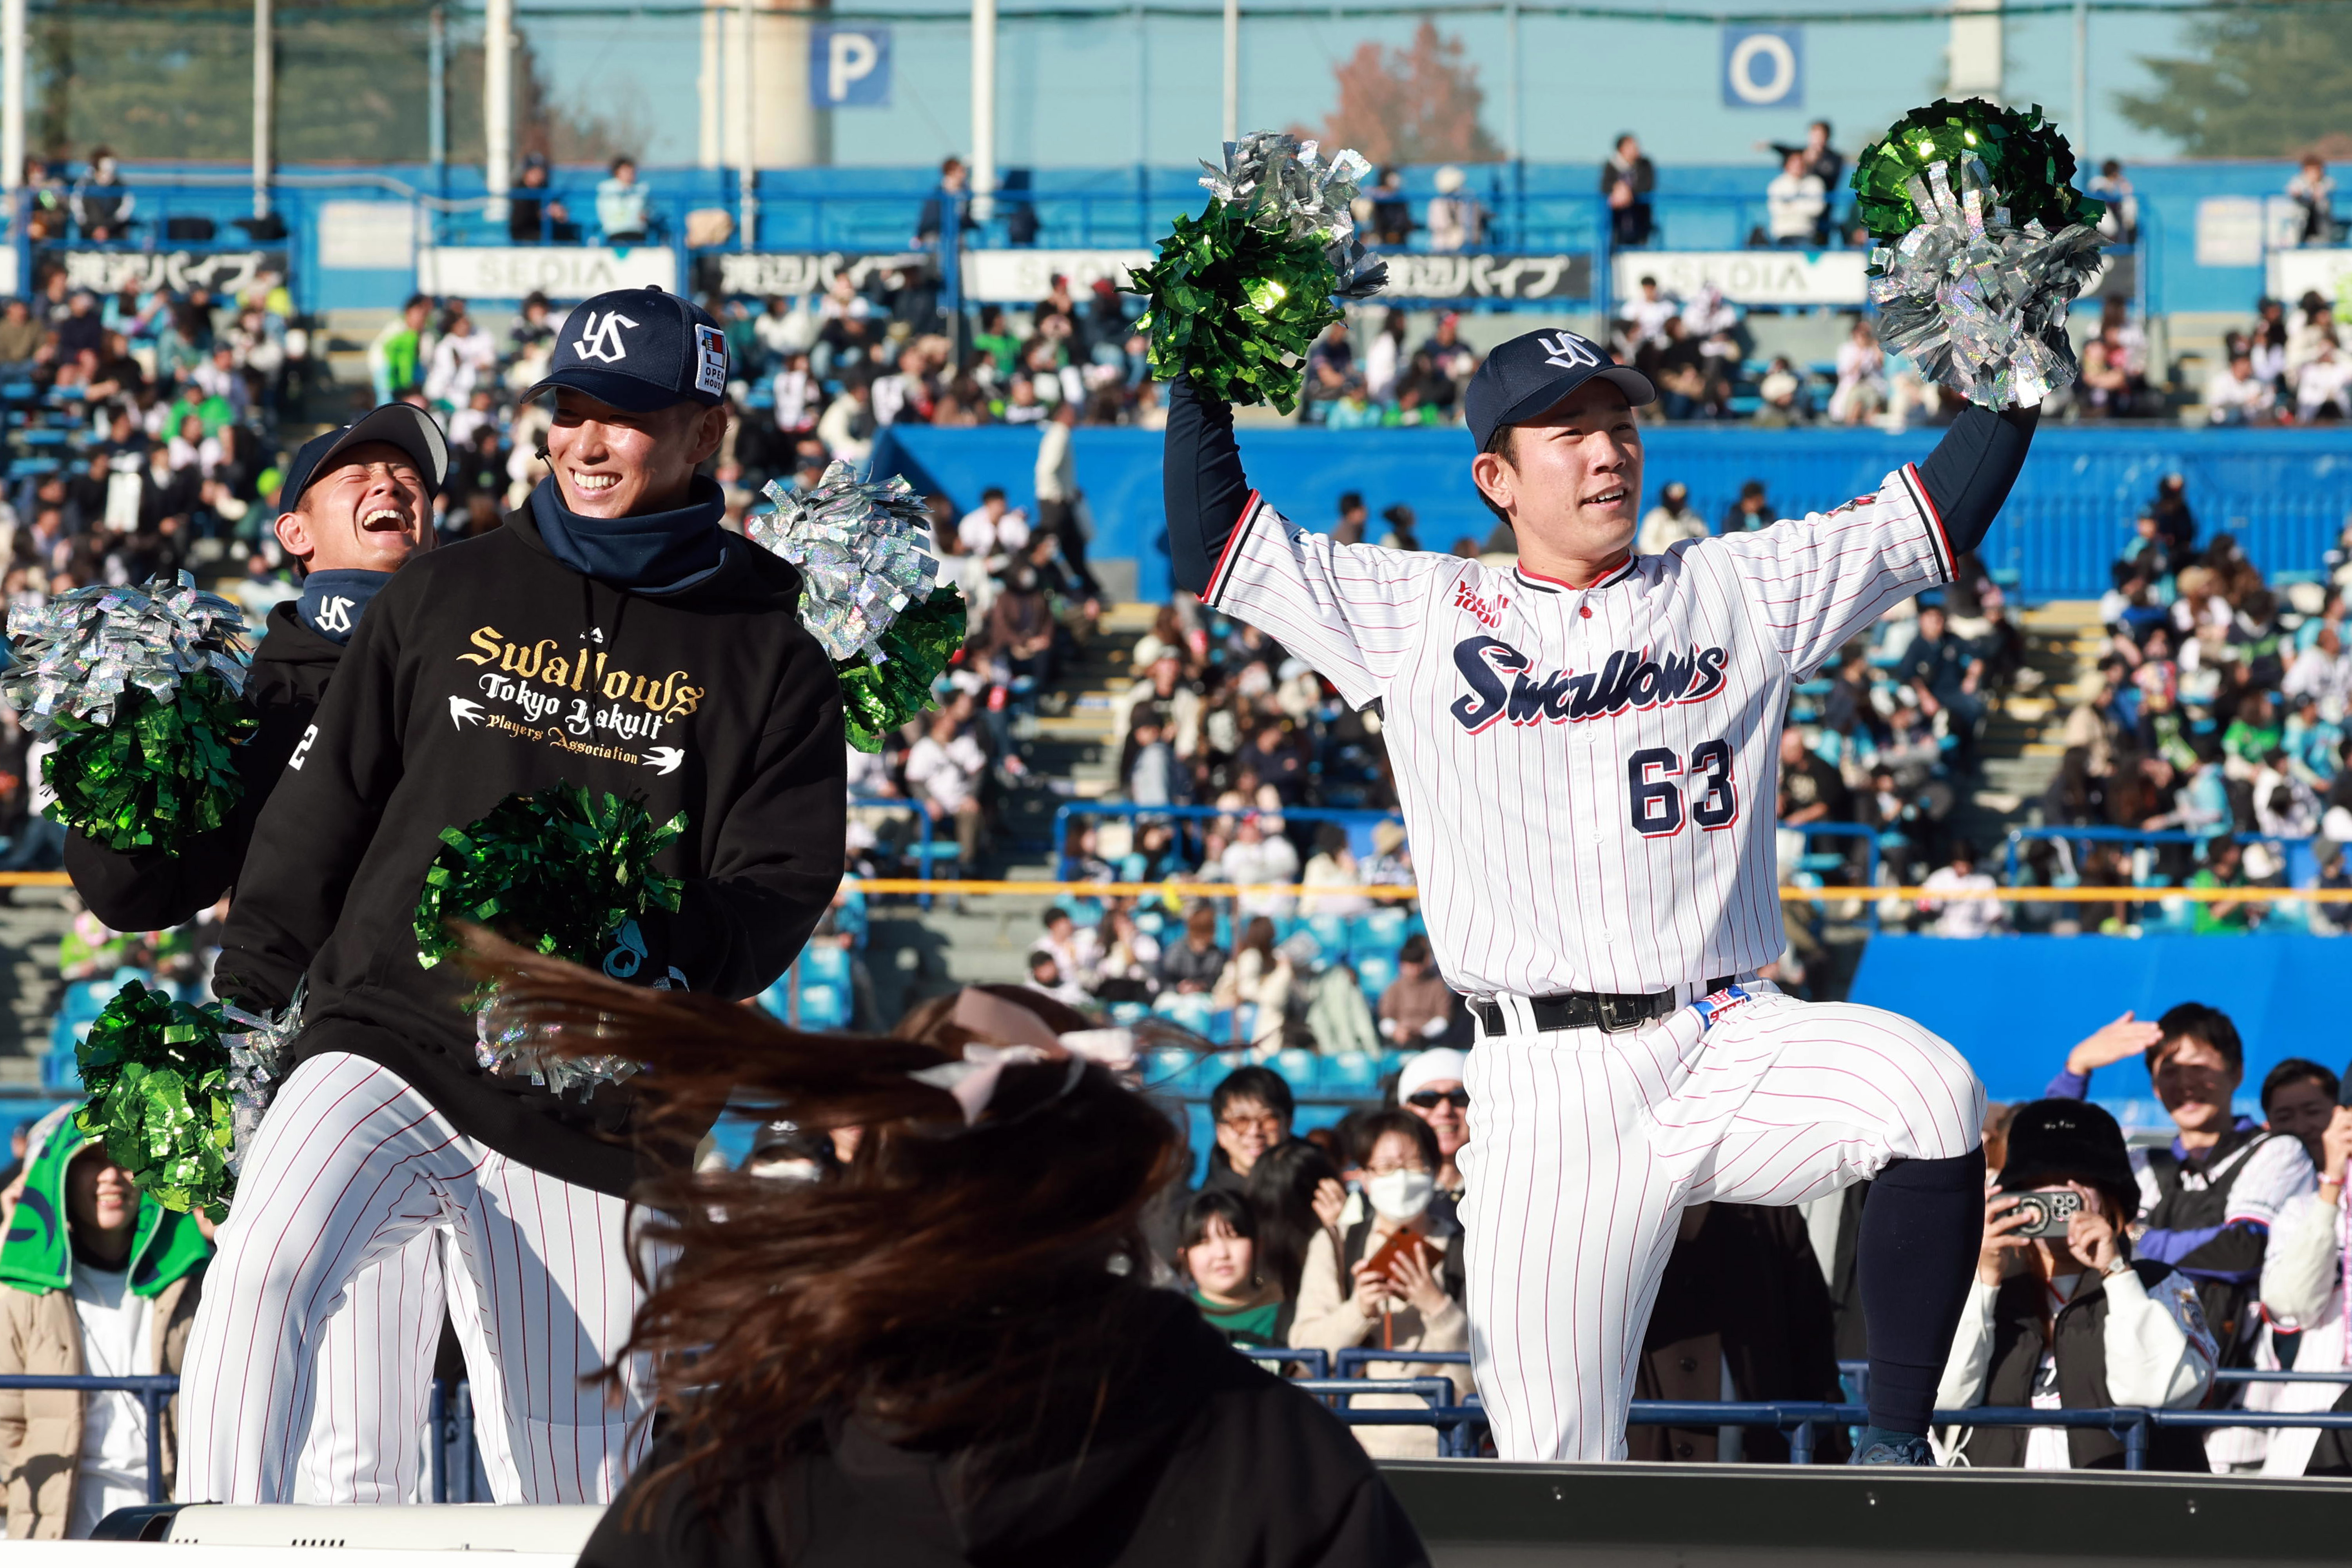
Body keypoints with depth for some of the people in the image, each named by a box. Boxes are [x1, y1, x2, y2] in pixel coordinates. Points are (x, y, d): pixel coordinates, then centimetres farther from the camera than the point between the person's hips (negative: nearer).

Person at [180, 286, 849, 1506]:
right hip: (384, 1050, 1)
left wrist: (642, 954, -20)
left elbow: (779, 893, -1)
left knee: (574, 1501, 0)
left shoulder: (770, 662, 8)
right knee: (262, 1276, -29)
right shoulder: (442, 599, 13)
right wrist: (234, 1010, 7)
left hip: (591, 1120, -1)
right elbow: (321, 809, 15)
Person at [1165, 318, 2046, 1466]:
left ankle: (1898, 1452, -22)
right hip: (1548, 1089, 0)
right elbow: (1210, 540, 12)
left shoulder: (1740, 587, 14)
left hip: (1728, 1039, 0)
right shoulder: (1416, 616, 12)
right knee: (1557, 1471, -7)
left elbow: (1937, 513, 14)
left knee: (1933, 1099, -31)